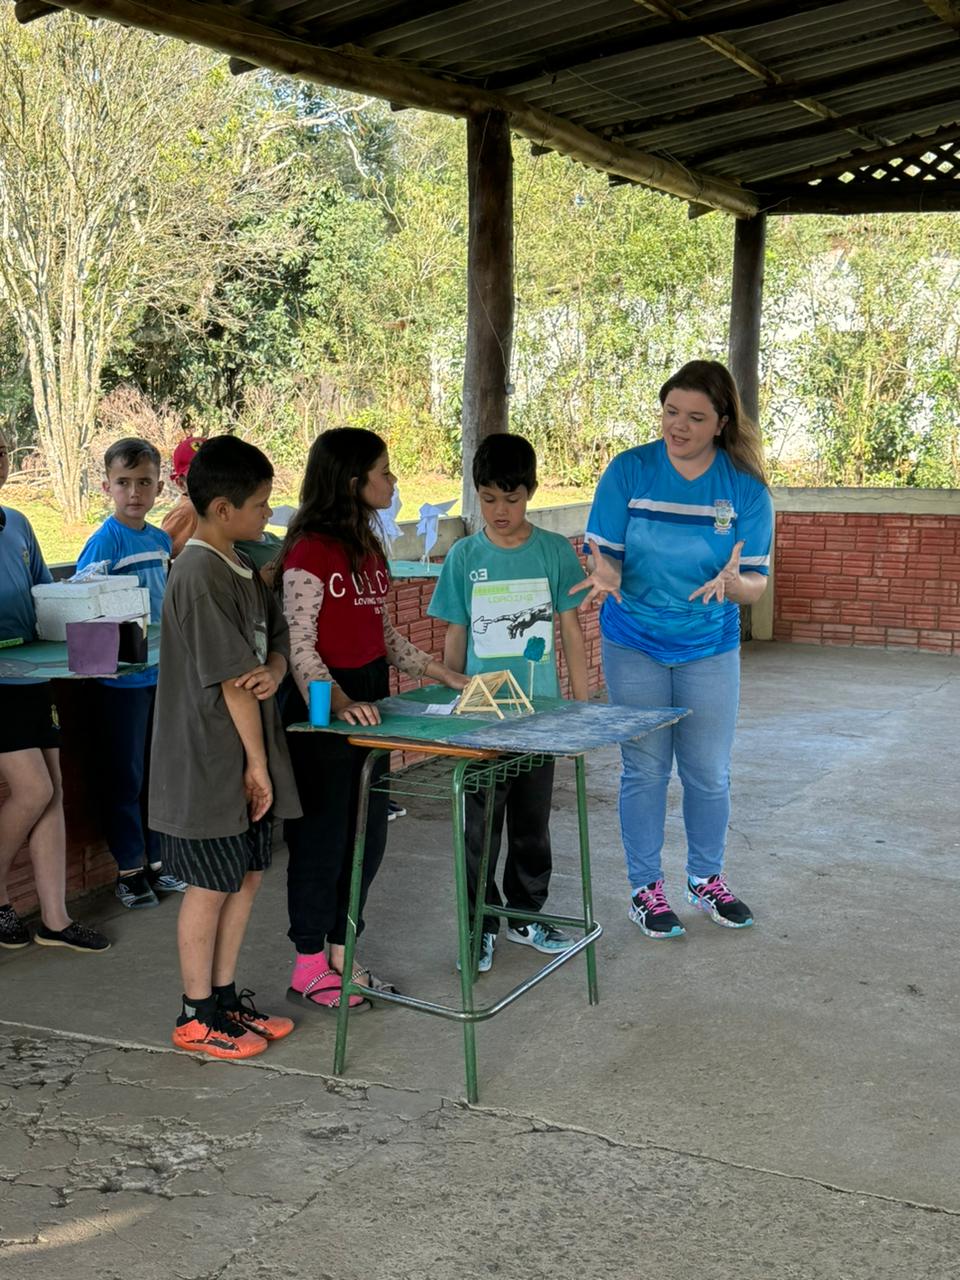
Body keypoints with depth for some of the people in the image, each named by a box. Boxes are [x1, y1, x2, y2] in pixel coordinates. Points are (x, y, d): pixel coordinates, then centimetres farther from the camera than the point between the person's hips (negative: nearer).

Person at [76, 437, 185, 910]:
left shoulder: (161, 540, 6)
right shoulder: (106, 539, -13)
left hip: (160, 672, 6)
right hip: (120, 677, -6)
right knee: (124, 778, 6)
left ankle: (154, 862, 28)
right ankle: (129, 871, 19)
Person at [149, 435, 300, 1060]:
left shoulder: (243, 567, 8)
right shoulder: (202, 577, -21)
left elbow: (277, 639, 11)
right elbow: (231, 679, -20)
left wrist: (274, 670, -13)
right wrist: (257, 763, -15)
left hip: (247, 758, 9)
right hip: (210, 762, -9)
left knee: (248, 875, 15)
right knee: (211, 887, 4)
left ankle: (225, 996, 29)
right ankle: (198, 1015, 19)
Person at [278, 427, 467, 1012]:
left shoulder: (367, 547, 13)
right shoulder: (311, 549, -15)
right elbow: (299, 645, -19)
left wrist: (446, 674, 12)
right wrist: (338, 701, -32)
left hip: (369, 698, 9)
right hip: (323, 708, -9)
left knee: (368, 834, 13)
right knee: (322, 837, 1)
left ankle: (342, 952, 27)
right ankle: (309, 967, 15)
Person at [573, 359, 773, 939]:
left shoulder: (747, 488, -8)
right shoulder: (628, 471, -9)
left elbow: (756, 584, -9)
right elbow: (604, 554, -8)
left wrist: (731, 582, -32)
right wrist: (605, 578, -32)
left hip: (709, 650, 1)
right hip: (635, 646, -1)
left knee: (709, 773, 10)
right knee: (646, 770, 7)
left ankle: (708, 879, 33)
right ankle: (646, 888, 23)